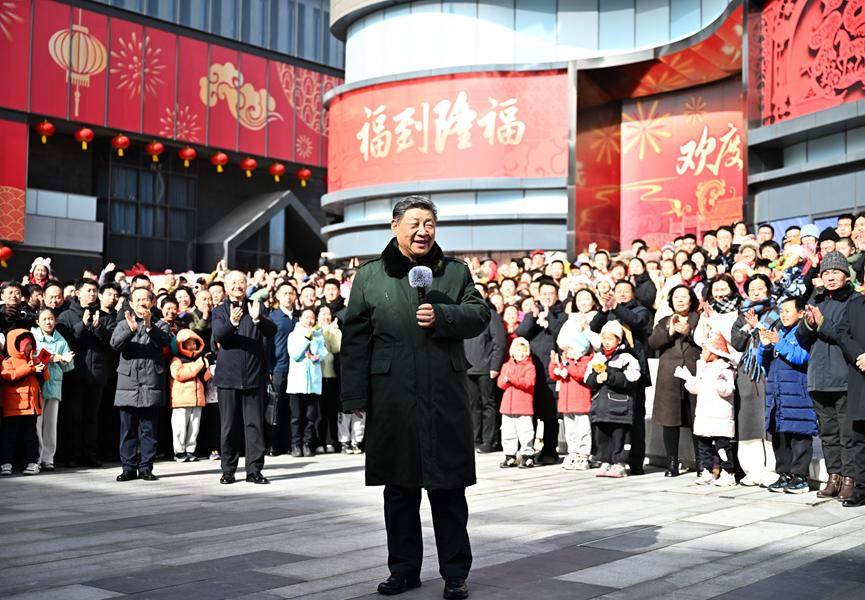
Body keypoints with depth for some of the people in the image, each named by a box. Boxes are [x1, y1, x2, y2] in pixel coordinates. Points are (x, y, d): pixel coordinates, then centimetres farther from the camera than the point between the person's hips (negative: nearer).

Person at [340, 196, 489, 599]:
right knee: (399, 489, 10)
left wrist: (442, 316, -15)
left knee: (448, 487, 4)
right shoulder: (369, 276, 8)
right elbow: (355, 338, 4)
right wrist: (356, 395, -1)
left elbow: (480, 315, 4)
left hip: (446, 398, 0)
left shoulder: (455, 272, 10)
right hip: (392, 399, 1)